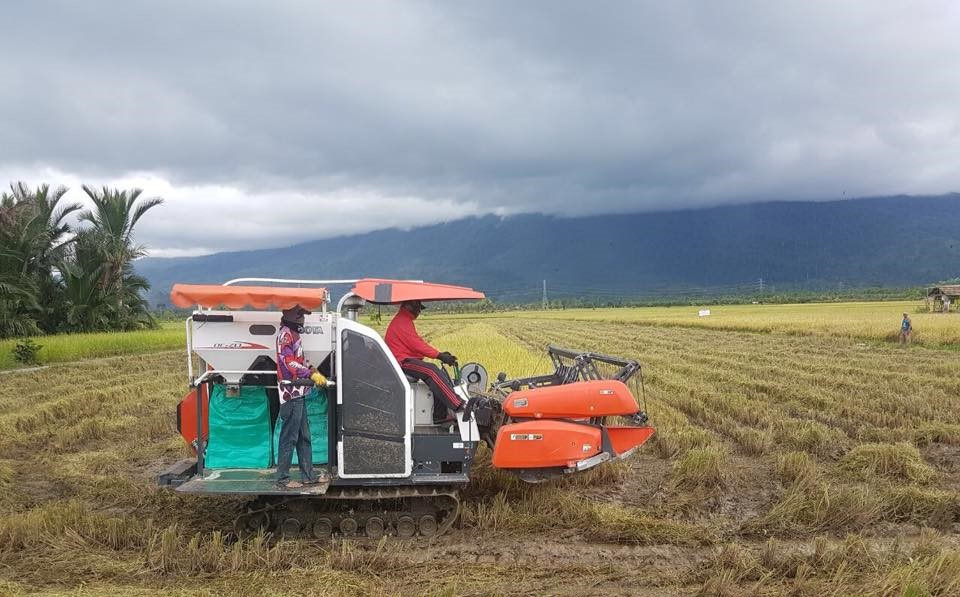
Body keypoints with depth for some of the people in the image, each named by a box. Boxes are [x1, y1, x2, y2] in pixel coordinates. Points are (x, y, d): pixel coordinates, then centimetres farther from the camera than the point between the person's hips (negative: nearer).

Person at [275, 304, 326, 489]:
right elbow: (289, 362, -20)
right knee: (289, 437, -6)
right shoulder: (285, 334, -11)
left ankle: (308, 475, 21)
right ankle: (282, 479, 0)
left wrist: (314, 373, 14)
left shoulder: (293, 334, 20)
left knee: (304, 437, 14)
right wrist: (312, 373, -20)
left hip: (298, 394, 11)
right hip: (291, 393, -11)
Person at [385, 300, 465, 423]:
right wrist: (439, 355, -22)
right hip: (402, 362, -11)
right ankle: (459, 405, -36)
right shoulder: (401, 322, -10)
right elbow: (416, 344, -20)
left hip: (409, 359, 11)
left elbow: (417, 343, 18)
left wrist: (440, 355, 7)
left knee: (441, 373, -1)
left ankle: (440, 415, -7)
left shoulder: (405, 320, 23)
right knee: (431, 371, -29)